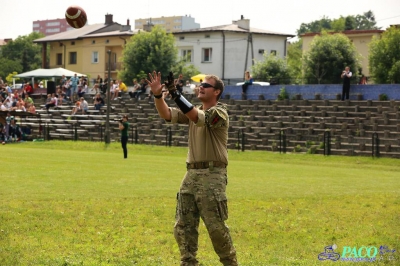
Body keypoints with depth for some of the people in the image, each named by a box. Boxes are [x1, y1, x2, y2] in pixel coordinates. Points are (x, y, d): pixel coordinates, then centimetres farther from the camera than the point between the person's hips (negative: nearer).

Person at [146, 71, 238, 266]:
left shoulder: (220, 113, -7)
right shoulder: (193, 110, 14)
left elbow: (198, 117, -26)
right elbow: (167, 115, 0)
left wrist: (175, 93, -34)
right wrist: (158, 95, -19)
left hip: (212, 176, -7)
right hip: (191, 174, 7)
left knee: (216, 226, -5)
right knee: (183, 226, 6)